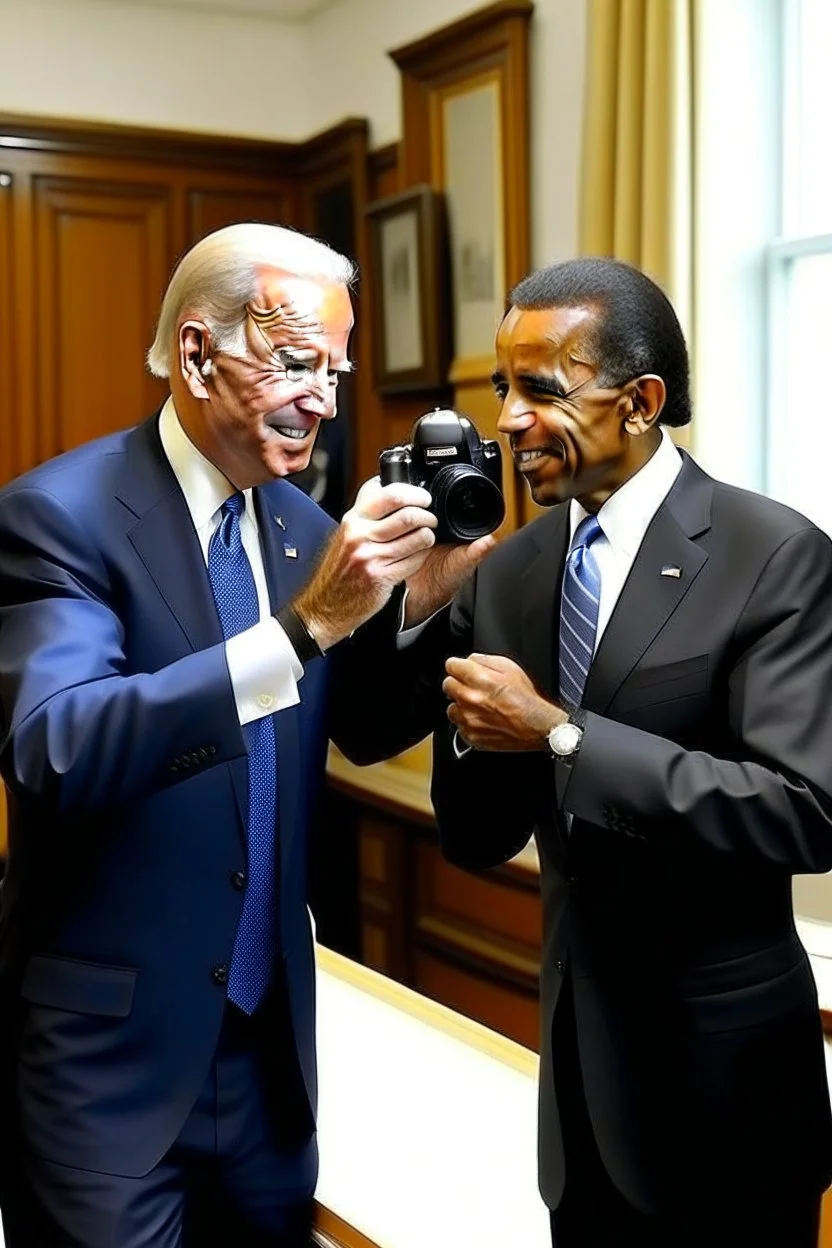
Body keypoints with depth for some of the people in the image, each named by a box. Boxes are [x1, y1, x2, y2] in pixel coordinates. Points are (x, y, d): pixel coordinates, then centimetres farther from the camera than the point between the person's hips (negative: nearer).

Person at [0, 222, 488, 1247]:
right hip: (107, 1051, -6)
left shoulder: (300, 520, 4)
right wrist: (302, 625, -36)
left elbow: (360, 732, 9)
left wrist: (412, 607, -10)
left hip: (271, 1036, 6)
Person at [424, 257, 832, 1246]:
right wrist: (478, 734, -18)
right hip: (578, 1049, 5)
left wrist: (558, 734, -25)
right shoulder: (504, 577, 1)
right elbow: (477, 841, 3)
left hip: (721, 1063, -5)